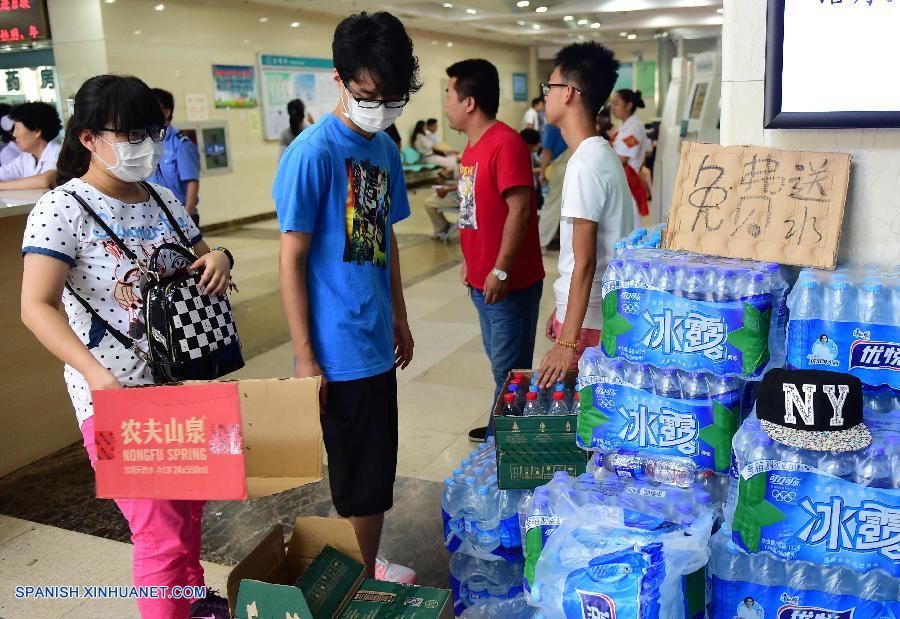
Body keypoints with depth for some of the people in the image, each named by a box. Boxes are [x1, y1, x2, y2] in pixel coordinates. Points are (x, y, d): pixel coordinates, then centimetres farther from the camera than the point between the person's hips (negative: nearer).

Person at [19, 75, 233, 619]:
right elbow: (37, 306, -19)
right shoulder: (62, 209, -12)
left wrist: (219, 257, -7)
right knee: (162, 533, -5)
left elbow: (200, 262, 18)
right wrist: (96, 374, -32)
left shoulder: (163, 198, 7)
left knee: (190, 506, 21)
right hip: (115, 394, -6)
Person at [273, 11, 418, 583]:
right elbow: (292, 259, -15)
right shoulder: (312, 153, -16)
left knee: (376, 470, 20)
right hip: (339, 349, -7)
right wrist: (305, 359, -13)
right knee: (360, 478, 7)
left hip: (378, 341, 7)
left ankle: (367, 566, 40)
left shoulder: (386, 149, 6)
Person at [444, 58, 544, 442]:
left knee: (509, 370, 2)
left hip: (509, 282, -9)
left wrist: (501, 271, -22)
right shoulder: (472, 146, 12)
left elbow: (519, 209, -22)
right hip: (481, 280, 9)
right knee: (499, 363, 20)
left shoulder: (506, 143, -17)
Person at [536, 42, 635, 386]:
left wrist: (567, 342, -21)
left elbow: (585, 262, -22)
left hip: (587, 322, -9)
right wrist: (562, 312, 21)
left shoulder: (585, 164, -19)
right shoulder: (600, 154, 11)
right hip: (601, 312, 9)